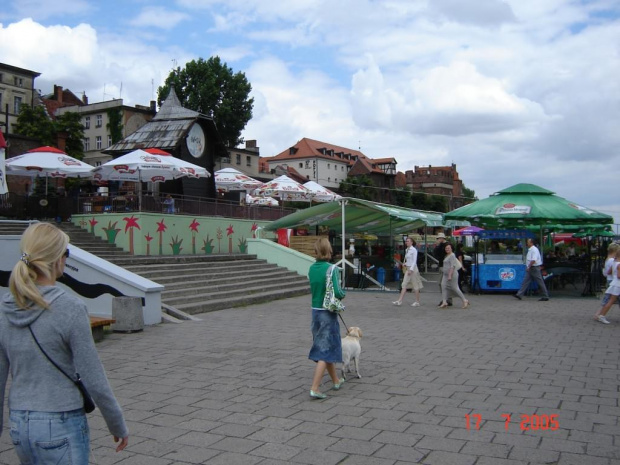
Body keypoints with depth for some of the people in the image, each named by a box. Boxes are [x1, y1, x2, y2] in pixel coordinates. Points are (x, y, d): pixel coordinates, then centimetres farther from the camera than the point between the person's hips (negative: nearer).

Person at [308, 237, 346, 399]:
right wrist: (343, 294, -2)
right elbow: (337, 292, -22)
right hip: (328, 314, -6)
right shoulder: (331, 269, -16)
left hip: (315, 311, 7)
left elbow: (312, 289, 7)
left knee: (324, 348, 19)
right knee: (325, 351, 0)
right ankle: (315, 388, -6)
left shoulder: (311, 268, 2)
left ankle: (336, 381, 35)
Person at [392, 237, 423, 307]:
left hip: (413, 268, -8)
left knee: (415, 286, 1)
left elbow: (414, 261, -15)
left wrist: (411, 269, -21)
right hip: (407, 268, 8)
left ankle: (417, 302, 9)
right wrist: (405, 264, 3)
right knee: (404, 285, 0)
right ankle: (399, 301, -5)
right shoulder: (406, 250, 13)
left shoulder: (414, 250, -10)